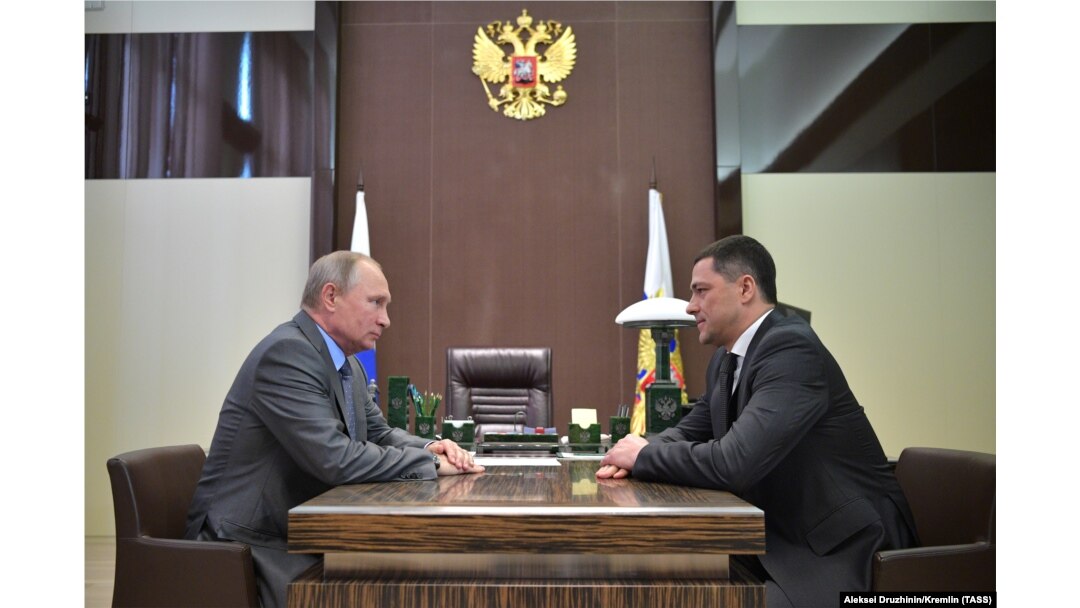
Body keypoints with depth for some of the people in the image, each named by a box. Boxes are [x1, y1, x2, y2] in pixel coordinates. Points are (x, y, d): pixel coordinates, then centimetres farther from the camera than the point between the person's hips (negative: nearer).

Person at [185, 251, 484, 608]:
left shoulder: (346, 362, 8)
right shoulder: (286, 353, -21)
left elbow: (378, 434, 16)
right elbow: (334, 459, -27)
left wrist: (428, 448, -5)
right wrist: (428, 462, -18)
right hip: (250, 547, -8)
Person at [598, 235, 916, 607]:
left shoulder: (792, 349, -22)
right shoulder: (727, 360, 7)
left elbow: (734, 462, -31)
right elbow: (690, 431, 18)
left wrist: (645, 456, -14)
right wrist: (634, 455, -4)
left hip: (844, 549, -8)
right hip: (784, 539, 8)